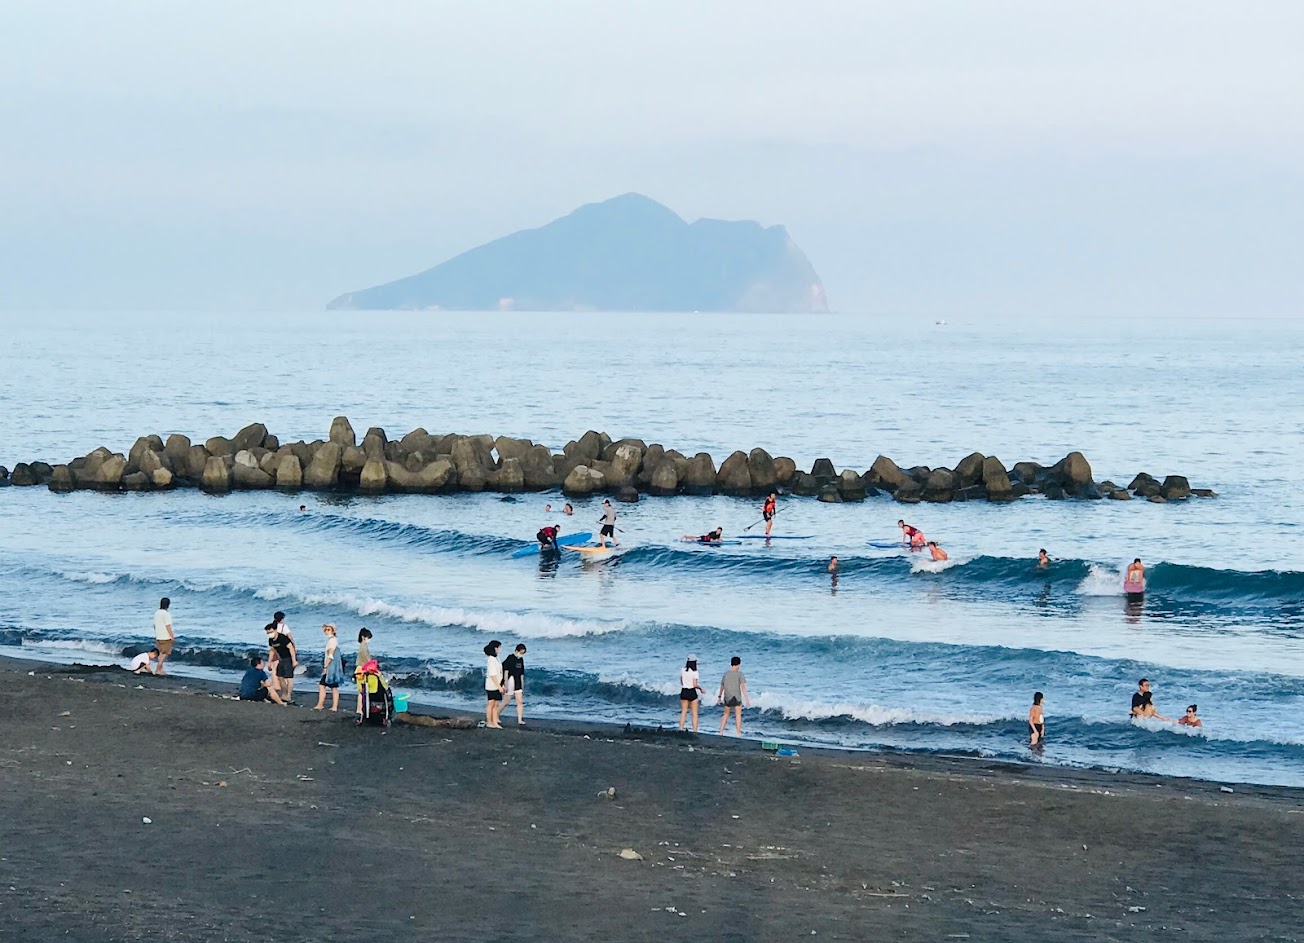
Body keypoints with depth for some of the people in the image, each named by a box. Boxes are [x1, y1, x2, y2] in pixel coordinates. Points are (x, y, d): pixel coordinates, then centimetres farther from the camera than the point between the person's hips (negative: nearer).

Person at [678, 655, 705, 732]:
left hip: (684, 692, 5)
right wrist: (701, 688, 2)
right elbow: (695, 685, -15)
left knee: (683, 712, 10)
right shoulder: (694, 672, -14)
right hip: (692, 692, -5)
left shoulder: (682, 671, 2)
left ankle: (681, 730, 6)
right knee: (695, 714, 5)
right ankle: (695, 731, 3)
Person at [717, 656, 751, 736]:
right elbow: (743, 686, -16)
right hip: (736, 697, -4)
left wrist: (719, 696, 27)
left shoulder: (726, 674, 3)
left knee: (726, 714, 18)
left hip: (727, 697, 4)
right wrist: (747, 699, -16)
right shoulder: (739, 674, -9)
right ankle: (738, 733, 5)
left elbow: (722, 686, 13)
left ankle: (721, 732, 16)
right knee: (738, 715, 6)